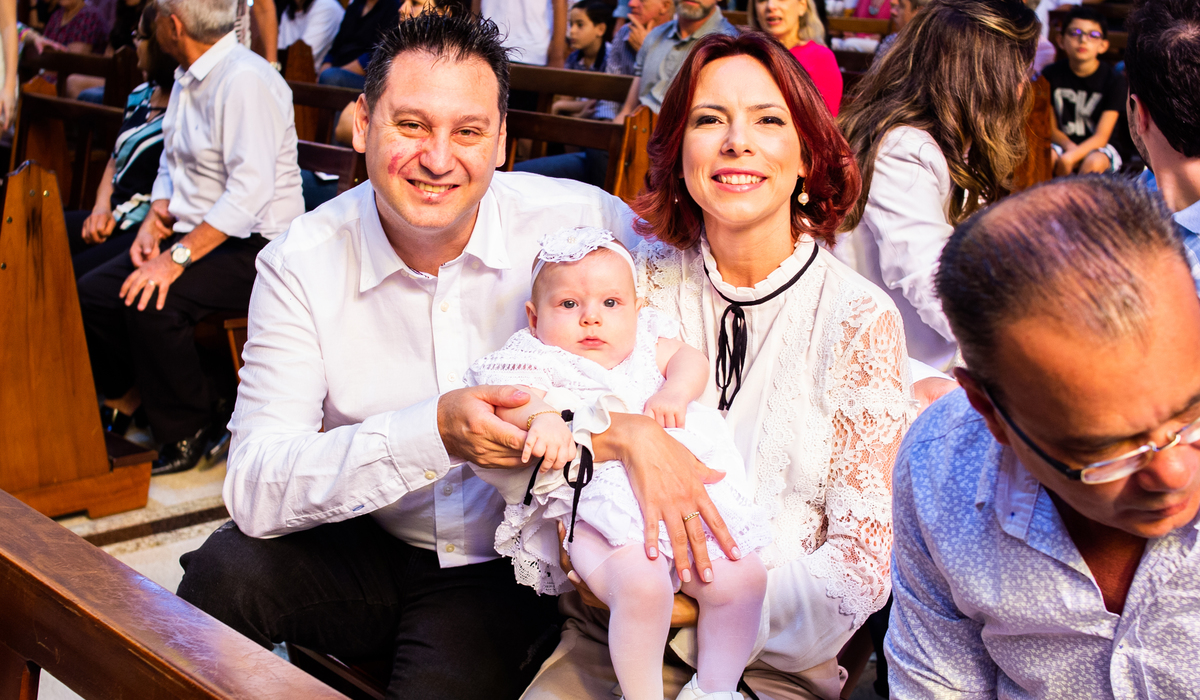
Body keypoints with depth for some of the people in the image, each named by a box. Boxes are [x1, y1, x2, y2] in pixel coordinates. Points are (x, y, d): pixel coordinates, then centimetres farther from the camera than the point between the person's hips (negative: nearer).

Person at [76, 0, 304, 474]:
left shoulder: (245, 79, -18)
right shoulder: (188, 78, 13)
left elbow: (250, 192, -26)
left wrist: (178, 257, -27)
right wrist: (153, 221, 2)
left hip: (255, 244, -9)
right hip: (195, 234, 9)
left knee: (151, 303, -27)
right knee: (92, 293, -4)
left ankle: (189, 430, -6)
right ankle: (135, 401, 14)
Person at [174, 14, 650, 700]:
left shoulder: (581, 221, -13)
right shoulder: (301, 264, -11)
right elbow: (255, 489, -19)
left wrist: (639, 426, -30)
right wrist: (433, 432, -34)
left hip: (506, 566, -1)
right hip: (363, 549, 1)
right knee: (225, 573, -26)